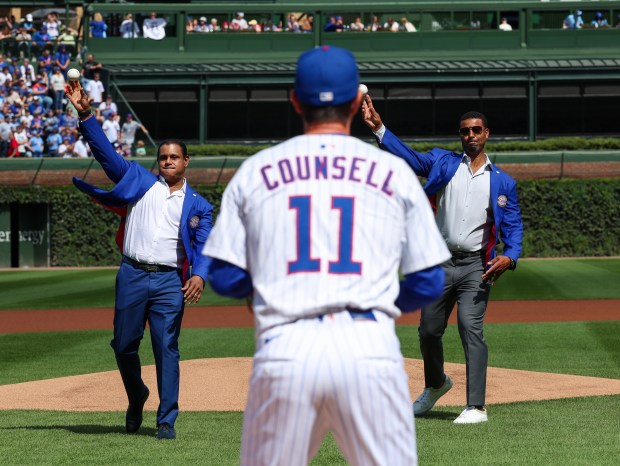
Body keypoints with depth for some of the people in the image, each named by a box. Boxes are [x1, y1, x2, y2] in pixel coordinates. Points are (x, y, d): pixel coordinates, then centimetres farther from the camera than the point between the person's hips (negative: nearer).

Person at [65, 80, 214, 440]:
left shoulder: (198, 205, 12)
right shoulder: (139, 180, 14)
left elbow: (205, 245, 2)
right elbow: (105, 151, 8)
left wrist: (199, 275, -18)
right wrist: (85, 115, -3)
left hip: (170, 281, -2)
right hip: (132, 275, 2)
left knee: (167, 350, -6)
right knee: (124, 345, 6)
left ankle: (167, 421, -3)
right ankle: (136, 399, 31)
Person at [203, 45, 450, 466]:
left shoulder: (255, 171, 11)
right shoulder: (395, 173, 9)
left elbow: (225, 279, 9)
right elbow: (428, 284, 9)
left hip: (285, 350, 1)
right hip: (370, 348, -1)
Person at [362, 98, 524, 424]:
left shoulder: (502, 182, 8)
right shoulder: (444, 164, 9)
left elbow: (513, 225, 5)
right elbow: (408, 157, -5)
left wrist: (509, 257, -16)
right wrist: (378, 128, -19)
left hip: (476, 266, -3)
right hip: (441, 263, 3)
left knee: (471, 329, -17)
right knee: (429, 330, 10)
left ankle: (476, 407, -18)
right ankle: (435, 385, 39)